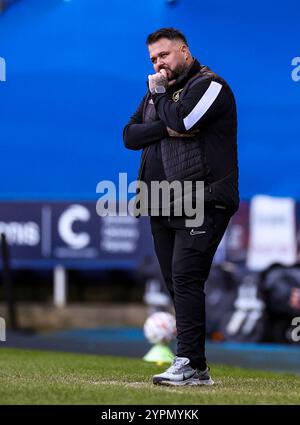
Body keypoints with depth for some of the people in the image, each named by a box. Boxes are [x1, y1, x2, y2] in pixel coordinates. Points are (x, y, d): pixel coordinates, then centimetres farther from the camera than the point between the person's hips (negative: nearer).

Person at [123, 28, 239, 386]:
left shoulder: (209, 85, -3)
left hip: (203, 204, -8)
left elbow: (181, 120, -19)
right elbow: (130, 136, 9)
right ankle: (192, 366, 10)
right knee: (176, 285, 6)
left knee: (185, 278, -18)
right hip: (162, 206, 8)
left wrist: (159, 94, -2)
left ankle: (191, 365, -22)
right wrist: (166, 129, -8)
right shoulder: (156, 92, 21)